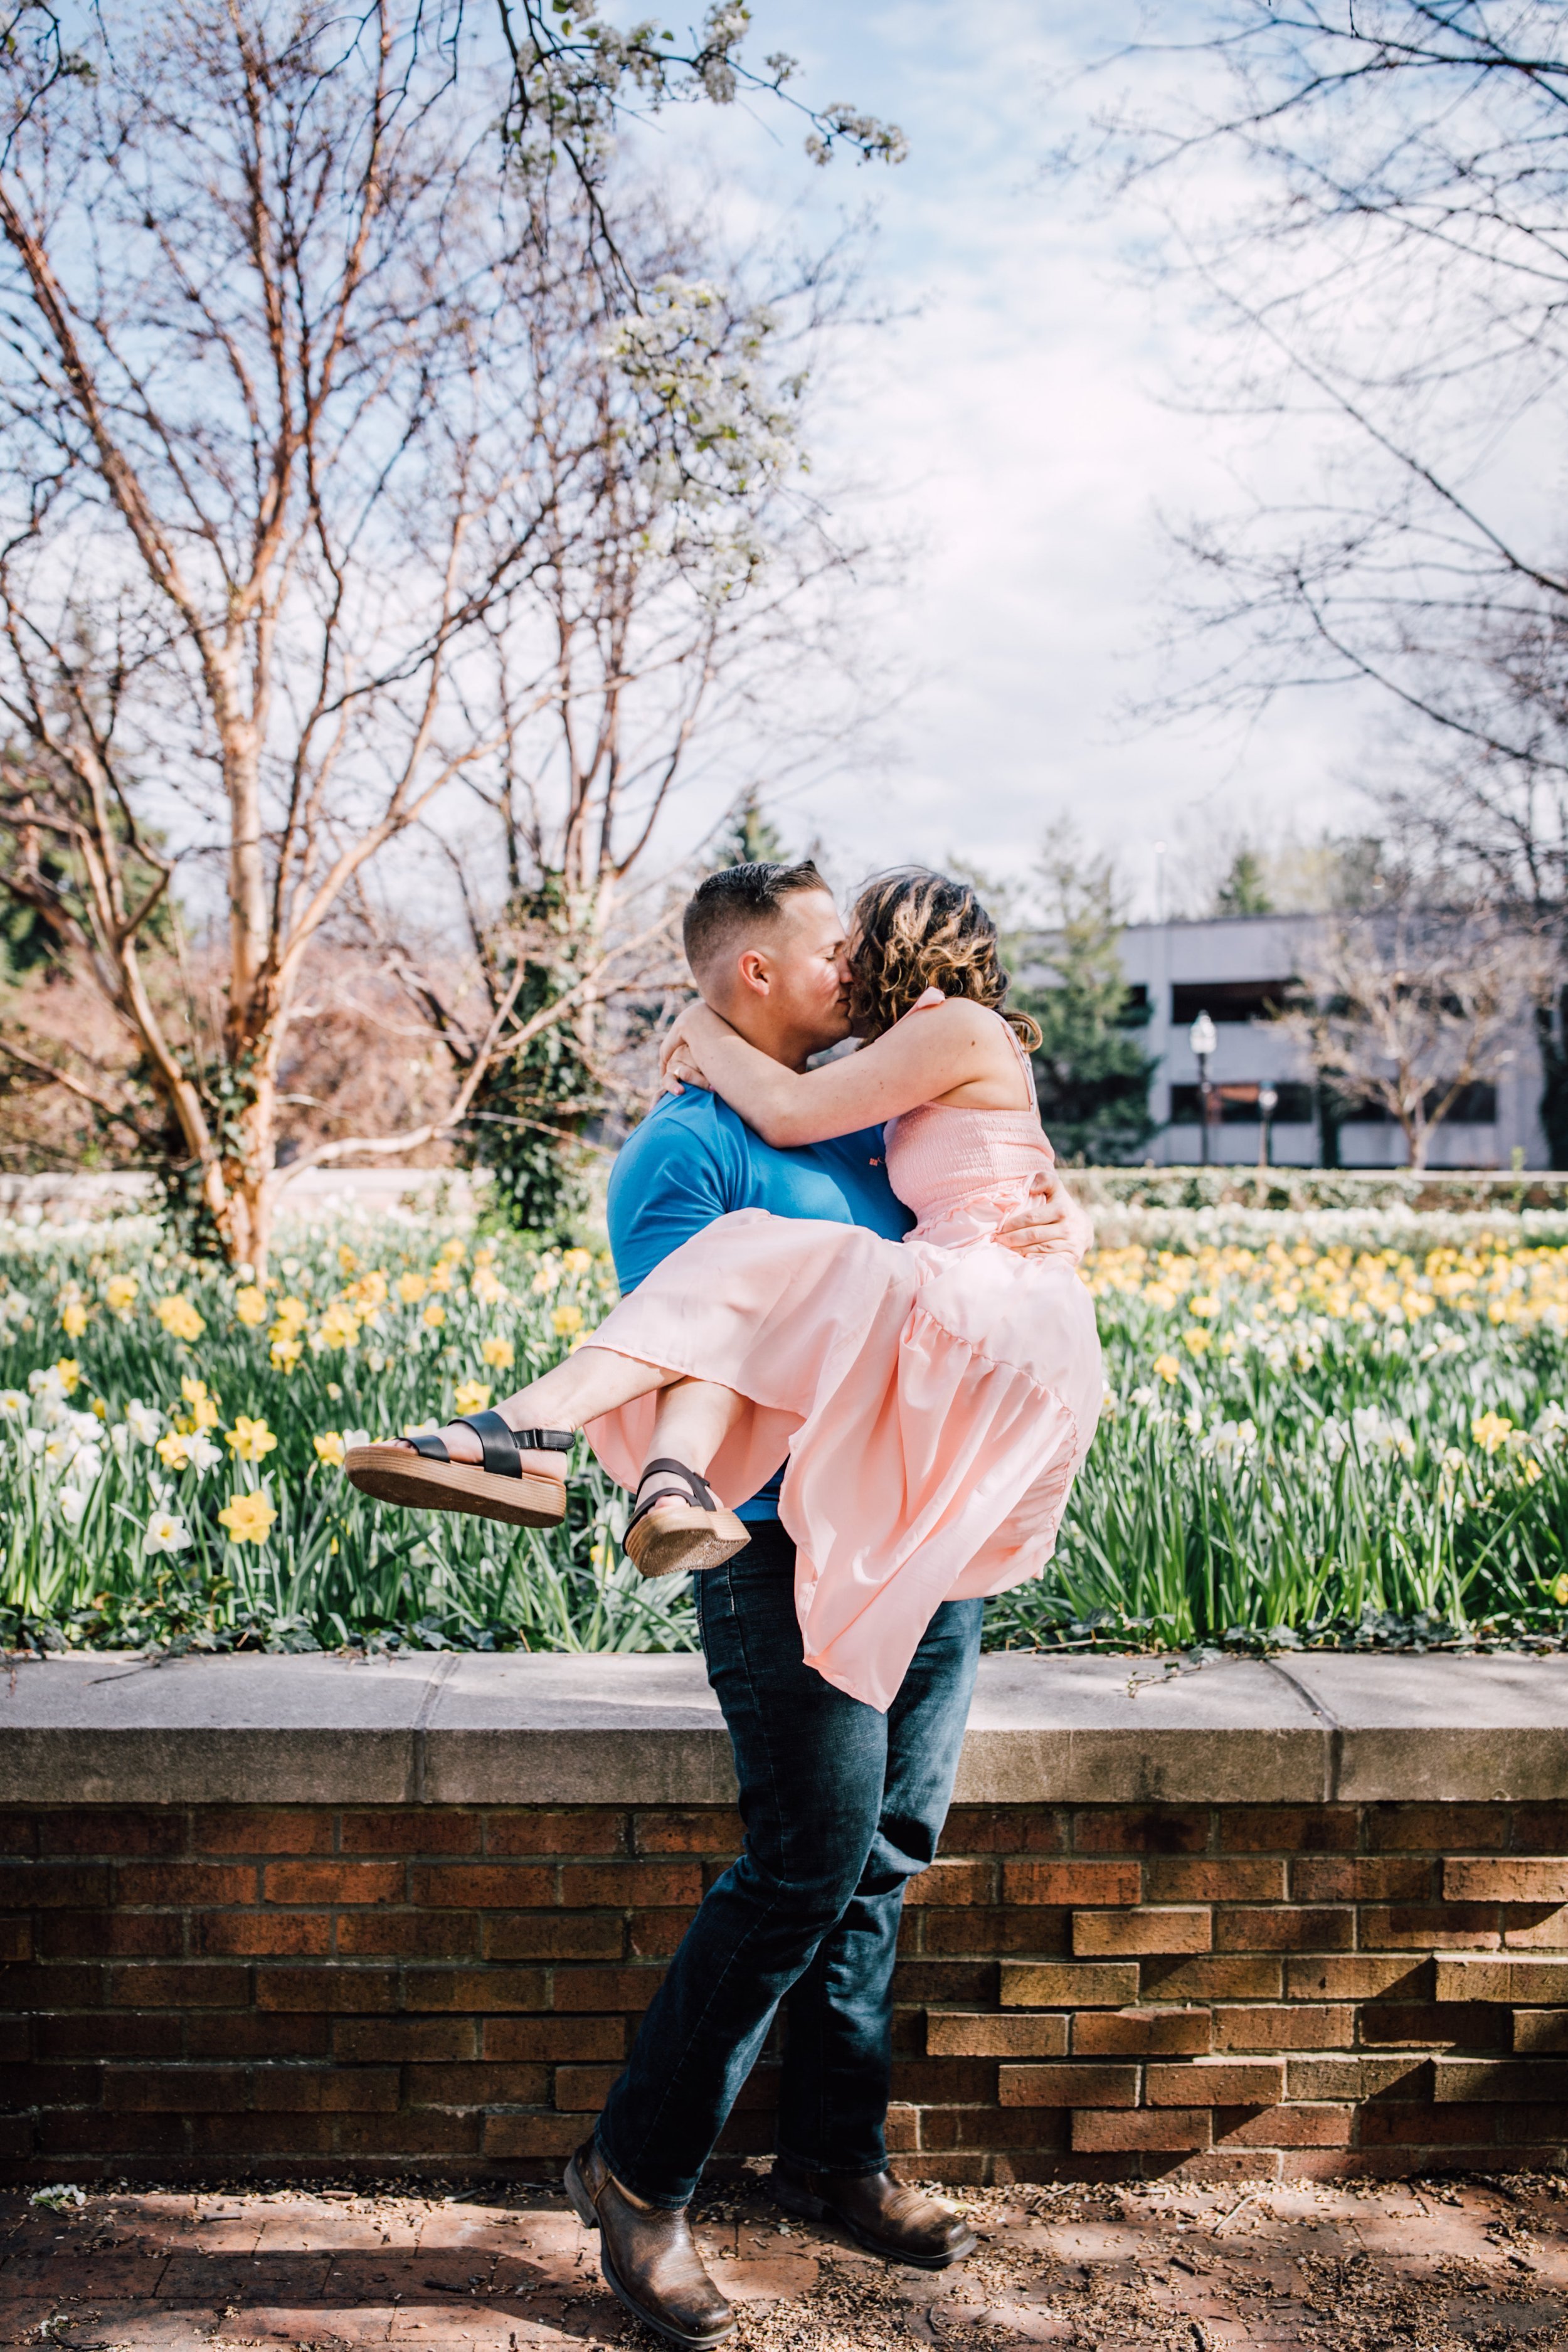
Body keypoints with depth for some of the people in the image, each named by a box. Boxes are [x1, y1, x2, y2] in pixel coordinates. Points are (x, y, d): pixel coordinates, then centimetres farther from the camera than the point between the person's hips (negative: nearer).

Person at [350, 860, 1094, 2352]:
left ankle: (832, 2157, 30)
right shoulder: (682, 1151, -8)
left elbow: (1045, 1208, 23)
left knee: (885, 1855, 14)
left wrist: (1058, 1230, -1)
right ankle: (639, 2175, 12)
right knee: (811, 1863, -7)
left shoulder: (866, 1117, 15)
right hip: (792, 1548, -8)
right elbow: (699, 1361, -19)